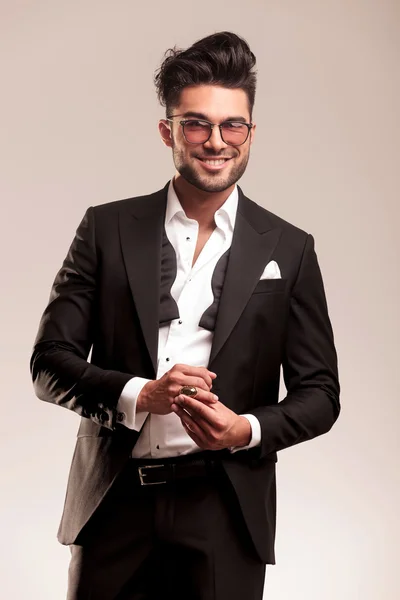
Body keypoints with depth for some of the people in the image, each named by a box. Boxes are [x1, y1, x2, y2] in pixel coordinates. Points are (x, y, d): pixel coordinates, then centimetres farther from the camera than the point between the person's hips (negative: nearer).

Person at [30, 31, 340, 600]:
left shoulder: (289, 250, 4)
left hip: (226, 511, 0)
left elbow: (320, 393, 5)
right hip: (117, 505, 0)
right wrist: (139, 395, -15)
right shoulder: (107, 228, 4)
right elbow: (50, 362, 2)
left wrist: (248, 428, -14)